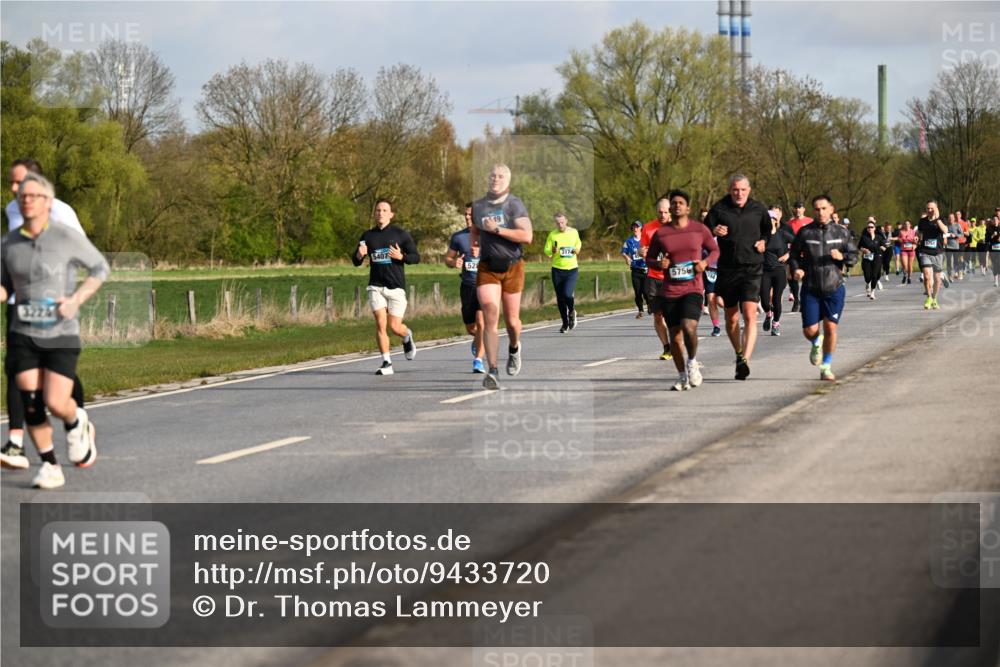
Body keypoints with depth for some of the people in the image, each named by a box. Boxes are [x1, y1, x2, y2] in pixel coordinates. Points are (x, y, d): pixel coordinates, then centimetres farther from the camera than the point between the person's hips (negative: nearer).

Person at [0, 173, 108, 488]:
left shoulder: (67, 237, -9)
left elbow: (101, 267, 2)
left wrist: (76, 299, -11)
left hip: (62, 334, -3)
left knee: (56, 403, -12)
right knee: (31, 404, -6)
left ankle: (76, 423, 24)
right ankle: (50, 468, 10)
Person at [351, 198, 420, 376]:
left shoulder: (400, 234, 0)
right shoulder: (368, 236, 7)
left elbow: (416, 257, 1)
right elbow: (356, 262, 13)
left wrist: (401, 256, -18)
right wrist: (359, 255, -10)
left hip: (396, 286, -2)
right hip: (376, 286, 2)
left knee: (394, 327, -4)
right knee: (380, 324, -10)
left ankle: (407, 336, 33)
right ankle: (386, 363, -2)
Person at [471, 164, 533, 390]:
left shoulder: (515, 205, -6)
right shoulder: (478, 206, 7)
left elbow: (527, 236, -19)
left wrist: (497, 229, -21)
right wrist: (475, 245, 10)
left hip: (512, 267, -2)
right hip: (487, 268, 2)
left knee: (511, 320, 8)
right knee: (490, 318, -14)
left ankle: (514, 347, 44)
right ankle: (492, 372, -18)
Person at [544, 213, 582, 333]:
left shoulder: (574, 232, 2)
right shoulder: (552, 235, -1)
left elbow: (578, 243, 21)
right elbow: (546, 251, 1)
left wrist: (577, 250, -1)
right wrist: (552, 251, -20)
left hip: (572, 269, -1)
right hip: (557, 270, 1)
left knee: (567, 294, -18)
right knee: (560, 298, 5)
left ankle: (572, 312, 15)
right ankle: (565, 323, 22)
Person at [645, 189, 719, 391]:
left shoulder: (700, 229, 3)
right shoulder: (660, 234, 4)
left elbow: (715, 250, 14)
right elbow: (649, 258, 14)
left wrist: (705, 262, -6)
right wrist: (658, 263, -9)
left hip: (692, 289, -2)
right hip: (669, 292, 2)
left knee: (688, 327, -23)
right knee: (675, 335, 4)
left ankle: (692, 362, 5)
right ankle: (682, 377, 20)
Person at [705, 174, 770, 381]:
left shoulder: (758, 209, 4)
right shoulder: (719, 209, -2)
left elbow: (769, 229, 22)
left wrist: (764, 241, 2)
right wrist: (714, 231, -20)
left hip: (752, 269, -1)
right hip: (727, 270, 1)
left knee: (750, 315, -18)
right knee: (731, 319, 12)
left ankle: (745, 360, -25)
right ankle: (739, 354, 35)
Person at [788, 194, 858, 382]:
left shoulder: (841, 232, 3)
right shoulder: (805, 232, 1)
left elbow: (854, 256, 8)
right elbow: (793, 254, 8)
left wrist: (842, 257, -13)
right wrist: (796, 269, -12)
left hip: (834, 288, 0)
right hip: (810, 289, 0)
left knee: (831, 328, -5)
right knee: (810, 330, -5)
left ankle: (826, 367, 12)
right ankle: (816, 343, 33)